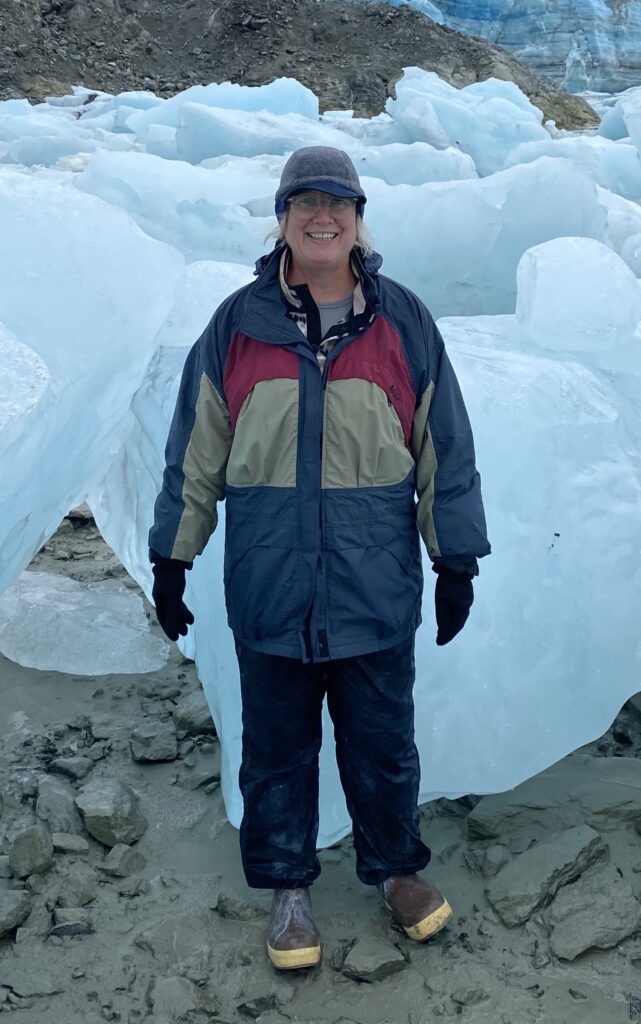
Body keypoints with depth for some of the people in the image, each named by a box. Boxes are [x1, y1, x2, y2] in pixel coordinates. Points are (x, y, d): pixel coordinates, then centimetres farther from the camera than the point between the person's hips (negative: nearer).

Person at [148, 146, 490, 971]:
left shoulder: (404, 323, 0)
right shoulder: (237, 324, 0)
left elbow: (445, 451, 4)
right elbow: (195, 453, 5)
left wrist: (456, 563, 6)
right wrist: (171, 561, 6)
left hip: (376, 592, 0)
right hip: (268, 591, 0)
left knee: (382, 743, 15)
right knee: (277, 748, 14)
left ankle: (393, 866, 39)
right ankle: (286, 887, 34)